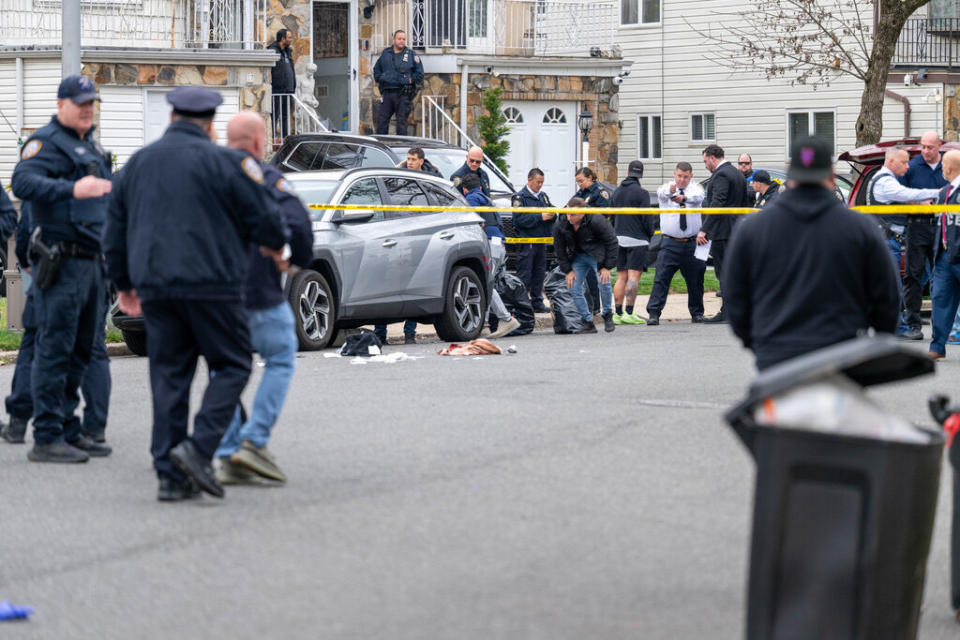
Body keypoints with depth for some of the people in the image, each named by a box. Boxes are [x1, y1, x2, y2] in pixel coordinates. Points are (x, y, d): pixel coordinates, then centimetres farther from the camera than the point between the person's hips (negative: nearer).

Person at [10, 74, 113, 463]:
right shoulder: (47, 142, -8)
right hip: (61, 264, -9)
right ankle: (46, 438, -9)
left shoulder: (91, 146, 20)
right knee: (55, 349, -9)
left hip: (92, 264, 9)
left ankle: (69, 431, 20)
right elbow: (22, 182, -26)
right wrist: (71, 189, -38)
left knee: (80, 351, 13)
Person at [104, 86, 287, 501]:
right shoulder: (221, 160, -4)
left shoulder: (138, 163, 14)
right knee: (232, 366, 5)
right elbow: (264, 215, -3)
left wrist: (124, 283, 30)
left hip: (155, 287, 5)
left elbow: (115, 230, 19)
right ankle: (199, 448, -13)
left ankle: (170, 475, 5)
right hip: (210, 284, -5)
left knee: (168, 375, 8)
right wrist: (274, 247, 19)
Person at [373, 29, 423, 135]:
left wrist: (411, 80, -1)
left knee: (401, 122, -3)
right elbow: (376, 69, 25)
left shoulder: (411, 55, 5)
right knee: (382, 120, 0)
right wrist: (379, 78, 11)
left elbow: (419, 72, 8)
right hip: (387, 92, 3)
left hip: (403, 94, -3)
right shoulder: (386, 53, 14)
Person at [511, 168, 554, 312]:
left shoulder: (543, 196, 16)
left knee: (539, 273, 10)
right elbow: (520, 219, -15)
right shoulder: (520, 197, -5)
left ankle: (537, 302, 17)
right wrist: (540, 217, -19)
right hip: (526, 242, -7)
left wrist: (552, 215, -5)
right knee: (524, 275, -7)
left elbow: (551, 211, 20)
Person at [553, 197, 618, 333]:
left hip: (597, 254, -4)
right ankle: (588, 323, 6)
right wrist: (568, 270, -3)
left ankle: (608, 315, 3)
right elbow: (559, 250, 1)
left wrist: (607, 267, -18)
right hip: (578, 257, 4)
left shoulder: (596, 221, -26)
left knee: (604, 283, -21)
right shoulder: (560, 225, -14)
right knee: (575, 289, -5)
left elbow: (612, 242, -17)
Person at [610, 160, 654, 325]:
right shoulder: (642, 193, -9)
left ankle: (618, 313, 5)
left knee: (621, 277, 8)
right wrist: (650, 235, 5)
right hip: (636, 240, -6)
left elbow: (611, 216, 16)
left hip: (619, 239, 6)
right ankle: (629, 314, -12)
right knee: (633, 276, -7)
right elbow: (647, 218, -10)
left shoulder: (617, 192, 11)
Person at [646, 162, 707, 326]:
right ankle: (653, 313, -12)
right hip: (670, 243, -1)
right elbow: (661, 194, -24)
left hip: (692, 243, 1)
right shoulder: (666, 188, 1)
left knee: (695, 280, 9)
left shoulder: (695, 188, 2)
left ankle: (697, 313, 25)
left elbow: (698, 197, -22)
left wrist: (684, 197, -46)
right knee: (661, 277, -10)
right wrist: (669, 191, -50)